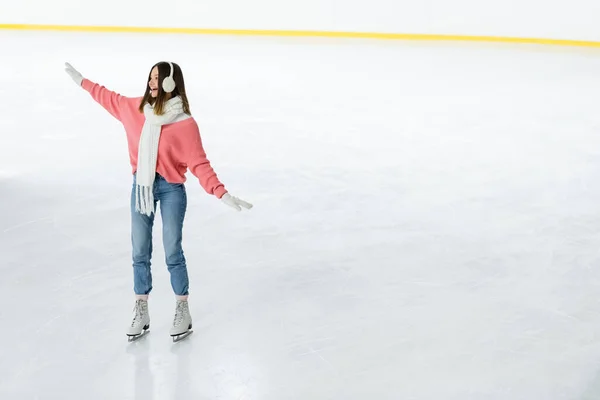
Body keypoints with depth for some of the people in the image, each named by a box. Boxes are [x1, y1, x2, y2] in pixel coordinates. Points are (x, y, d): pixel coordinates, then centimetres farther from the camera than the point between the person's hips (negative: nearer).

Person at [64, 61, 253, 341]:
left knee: (172, 253, 4)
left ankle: (183, 310, 21)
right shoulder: (136, 108, -1)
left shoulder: (185, 124, -15)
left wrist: (222, 194, -24)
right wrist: (81, 80, 27)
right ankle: (141, 311, 24)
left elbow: (199, 165, -15)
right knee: (139, 252, 11)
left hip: (171, 190, -5)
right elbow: (110, 99, 18)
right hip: (141, 186, 5)